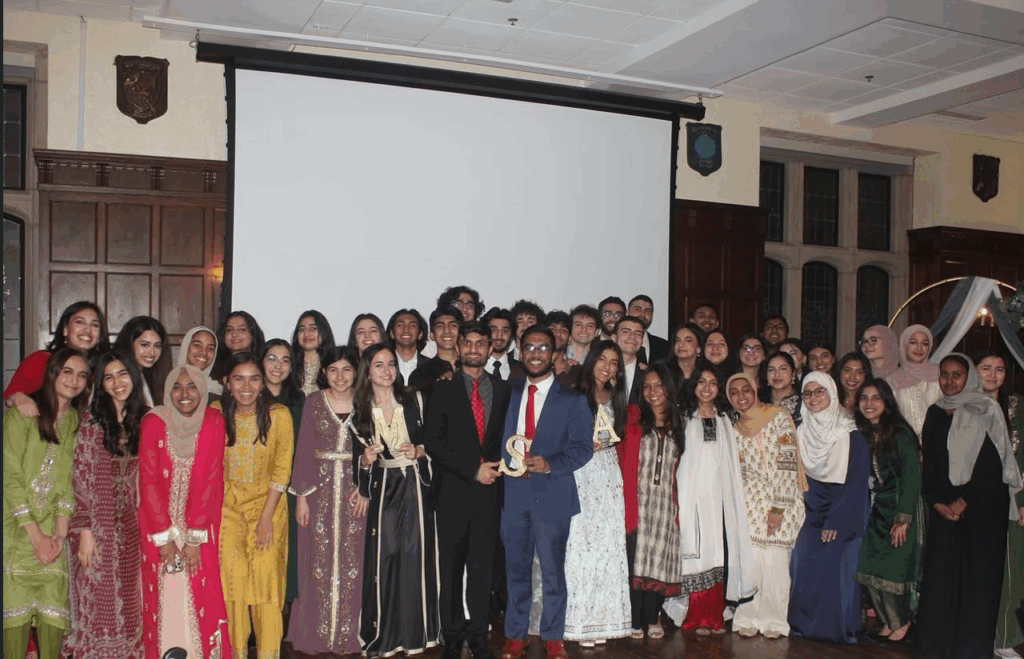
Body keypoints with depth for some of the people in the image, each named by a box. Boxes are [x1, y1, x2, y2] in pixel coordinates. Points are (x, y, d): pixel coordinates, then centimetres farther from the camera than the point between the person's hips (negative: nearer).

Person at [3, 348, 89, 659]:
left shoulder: (77, 420, 10)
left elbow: (69, 481, 6)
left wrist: (60, 534, -6)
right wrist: (35, 534, -11)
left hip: (52, 531, 3)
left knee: (54, 612, -4)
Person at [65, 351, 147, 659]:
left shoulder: (145, 419, 4)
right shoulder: (93, 421, -7)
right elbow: (81, 479, -8)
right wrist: (85, 531, -12)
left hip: (131, 529, 3)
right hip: (99, 529, -3)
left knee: (128, 606, 9)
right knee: (98, 606, 4)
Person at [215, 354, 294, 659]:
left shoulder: (278, 415, -9)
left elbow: (282, 471, -7)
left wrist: (267, 517, -12)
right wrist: (217, 512, -4)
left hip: (267, 501, -1)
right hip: (227, 502, 1)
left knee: (266, 566, -14)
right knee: (231, 567, -15)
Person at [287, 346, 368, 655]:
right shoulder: (313, 401, 2)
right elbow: (303, 449, 1)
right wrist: (301, 495, -3)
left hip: (354, 489, 0)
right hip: (320, 488, 0)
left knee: (351, 561, 3)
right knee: (319, 560, 3)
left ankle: (348, 633, 15)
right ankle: (317, 633, 15)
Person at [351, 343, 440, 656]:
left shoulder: (414, 402, 2)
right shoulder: (359, 411, 3)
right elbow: (358, 461, 9)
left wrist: (420, 451, -11)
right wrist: (366, 460, -11)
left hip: (414, 488, 0)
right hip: (382, 492, 1)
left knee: (415, 558, 1)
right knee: (383, 562, 1)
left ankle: (415, 633, 14)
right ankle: (384, 634, 12)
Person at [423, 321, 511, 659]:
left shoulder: (502, 388, 9)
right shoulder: (443, 388, 2)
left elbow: (505, 433, 14)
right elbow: (432, 442, -5)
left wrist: (497, 464, -5)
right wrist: (472, 469, -11)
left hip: (488, 489, 2)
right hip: (453, 490, -2)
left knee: (483, 565, 5)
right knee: (451, 566, 6)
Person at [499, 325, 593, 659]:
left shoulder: (572, 400, 1)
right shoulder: (510, 393, 11)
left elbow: (583, 446, -5)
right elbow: (501, 437, 12)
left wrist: (550, 464, -19)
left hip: (551, 494, -2)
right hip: (513, 493, 3)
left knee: (553, 570, 6)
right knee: (516, 568, 11)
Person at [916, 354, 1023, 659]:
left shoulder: (987, 411, -2)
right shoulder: (935, 414, 12)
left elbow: (992, 464, -9)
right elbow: (929, 464, 11)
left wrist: (963, 502, -11)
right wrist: (937, 502, -3)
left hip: (983, 506, -4)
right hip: (944, 508, 4)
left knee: (979, 574, -2)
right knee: (940, 572, 2)